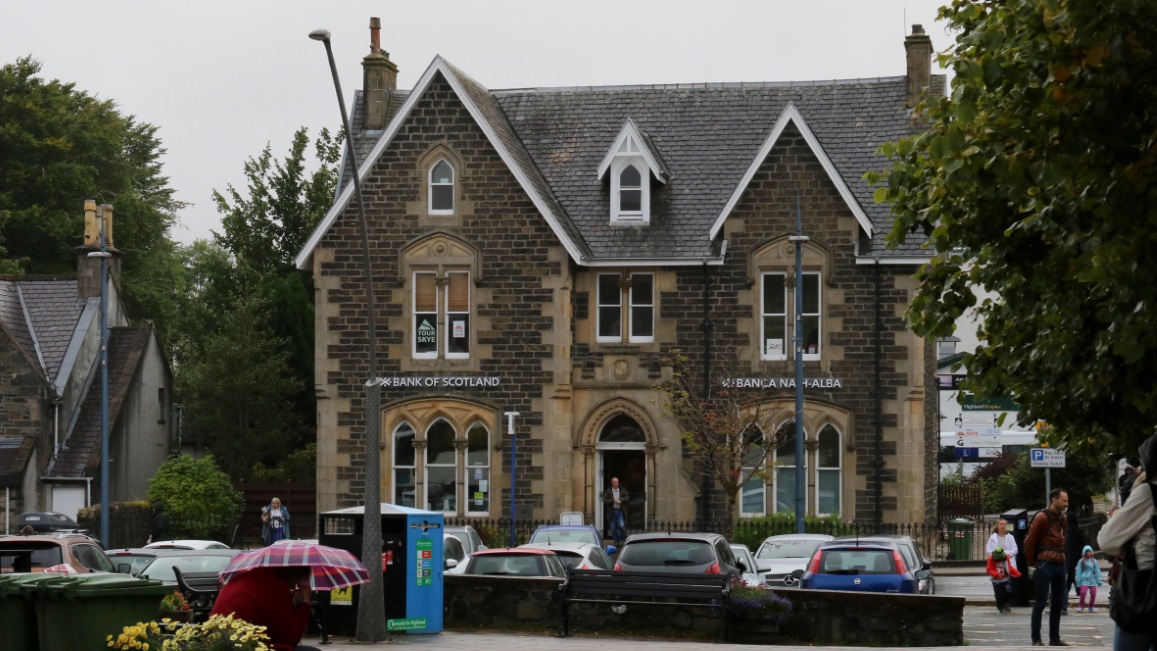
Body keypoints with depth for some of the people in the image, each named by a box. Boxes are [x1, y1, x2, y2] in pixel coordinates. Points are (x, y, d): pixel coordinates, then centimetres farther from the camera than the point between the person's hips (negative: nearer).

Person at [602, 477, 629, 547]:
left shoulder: (622, 490, 8)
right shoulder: (608, 491, 4)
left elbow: (627, 498, 2)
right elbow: (605, 500, -4)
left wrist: (620, 500, -13)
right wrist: (613, 500, -16)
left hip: (620, 511, 0)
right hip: (612, 511, 0)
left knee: (621, 525, -12)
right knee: (613, 527, 2)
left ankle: (621, 539, 8)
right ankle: (616, 541, 13)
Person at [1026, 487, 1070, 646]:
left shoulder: (1063, 519, 14)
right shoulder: (1042, 517, -8)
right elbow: (1029, 542, -6)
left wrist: (1063, 558, 13)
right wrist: (1032, 564, -2)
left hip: (1060, 565, 7)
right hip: (1045, 564, -7)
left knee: (1058, 603, 9)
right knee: (1041, 602, -6)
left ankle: (1054, 638, 15)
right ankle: (1036, 639, -4)